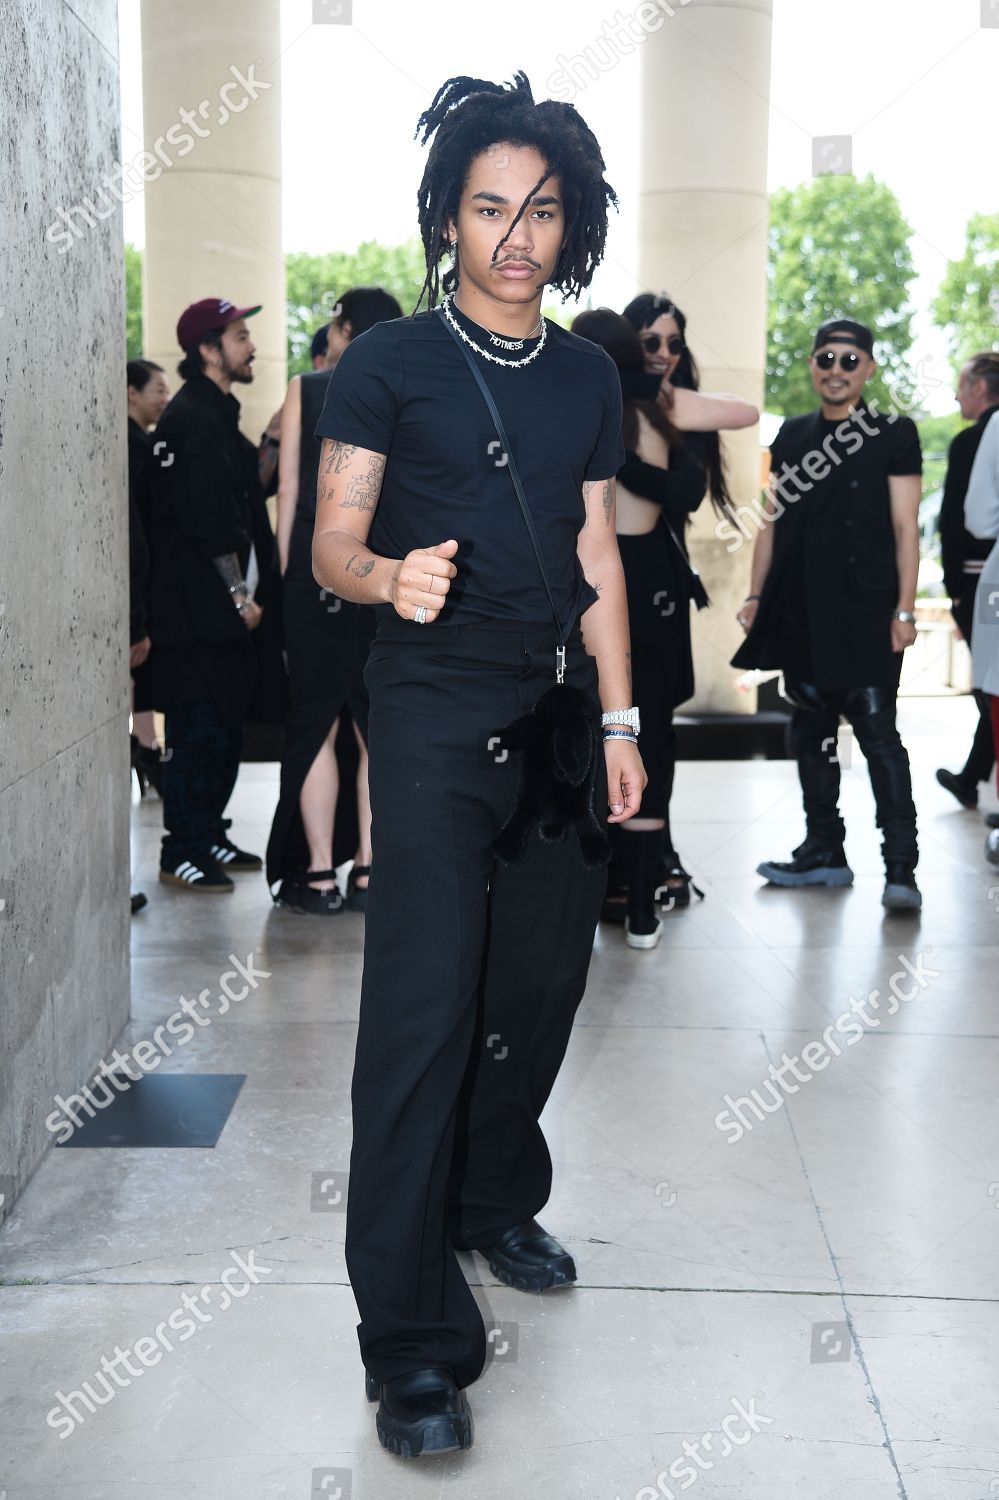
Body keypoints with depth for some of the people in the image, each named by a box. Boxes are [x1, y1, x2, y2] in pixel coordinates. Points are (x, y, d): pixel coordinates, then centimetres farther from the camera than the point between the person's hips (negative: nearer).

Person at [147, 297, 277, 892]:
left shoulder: (219, 414, 19)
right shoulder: (191, 418, -13)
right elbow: (208, 523, -19)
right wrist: (239, 594, -15)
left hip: (224, 607, 10)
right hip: (197, 610, -10)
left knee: (226, 729, 13)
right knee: (198, 731, -5)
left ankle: (209, 836, 23)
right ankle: (182, 852, 4)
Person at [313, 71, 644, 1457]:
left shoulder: (588, 378, 13)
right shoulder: (387, 365, -1)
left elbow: (596, 565, 15)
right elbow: (332, 546, -5)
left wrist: (618, 722, 9)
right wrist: (389, 576, -27)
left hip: (561, 713, 6)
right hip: (437, 714, -5)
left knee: (542, 983, 9)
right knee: (427, 1005, -10)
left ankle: (496, 1203, 33)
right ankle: (412, 1343, -4)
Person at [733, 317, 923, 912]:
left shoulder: (894, 434, 0)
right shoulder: (792, 436, 14)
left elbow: (905, 528, -3)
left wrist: (904, 609, -10)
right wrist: (757, 596, 11)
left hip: (866, 615, -5)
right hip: (801, 613, 5)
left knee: (877, 732, -9)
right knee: (812, 733, 10)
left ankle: (901, 868, -7)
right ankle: (824, 852, 20)